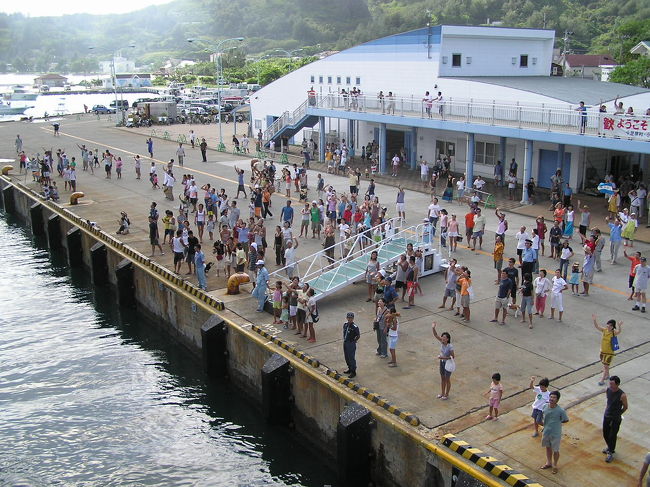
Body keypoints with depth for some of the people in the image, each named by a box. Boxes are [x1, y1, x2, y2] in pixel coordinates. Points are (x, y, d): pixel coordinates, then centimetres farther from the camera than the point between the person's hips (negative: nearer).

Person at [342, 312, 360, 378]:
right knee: (346, 357, 18)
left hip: (351, 343, -8)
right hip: (345, 342, 8)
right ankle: (350, 369, 35)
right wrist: (344, 339, 13)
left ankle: (353, 372, 9)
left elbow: (358, 336, -12)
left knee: (351, 358, -2)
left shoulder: (355, 327, -19)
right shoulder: (345, 324, 2)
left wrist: (354, 341, -8)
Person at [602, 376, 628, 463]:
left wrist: (618, 414, 2)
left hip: (616, 419, -5)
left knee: (612, 436, 6)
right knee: (605, 434, 17)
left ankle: (611, 453, 25)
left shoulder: (622, 395, -23)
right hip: (606, 416, 6)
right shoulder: (608, 390, -7)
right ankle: (610, 448, 43)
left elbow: (625, 407, -7)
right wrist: (606, 410, 8)